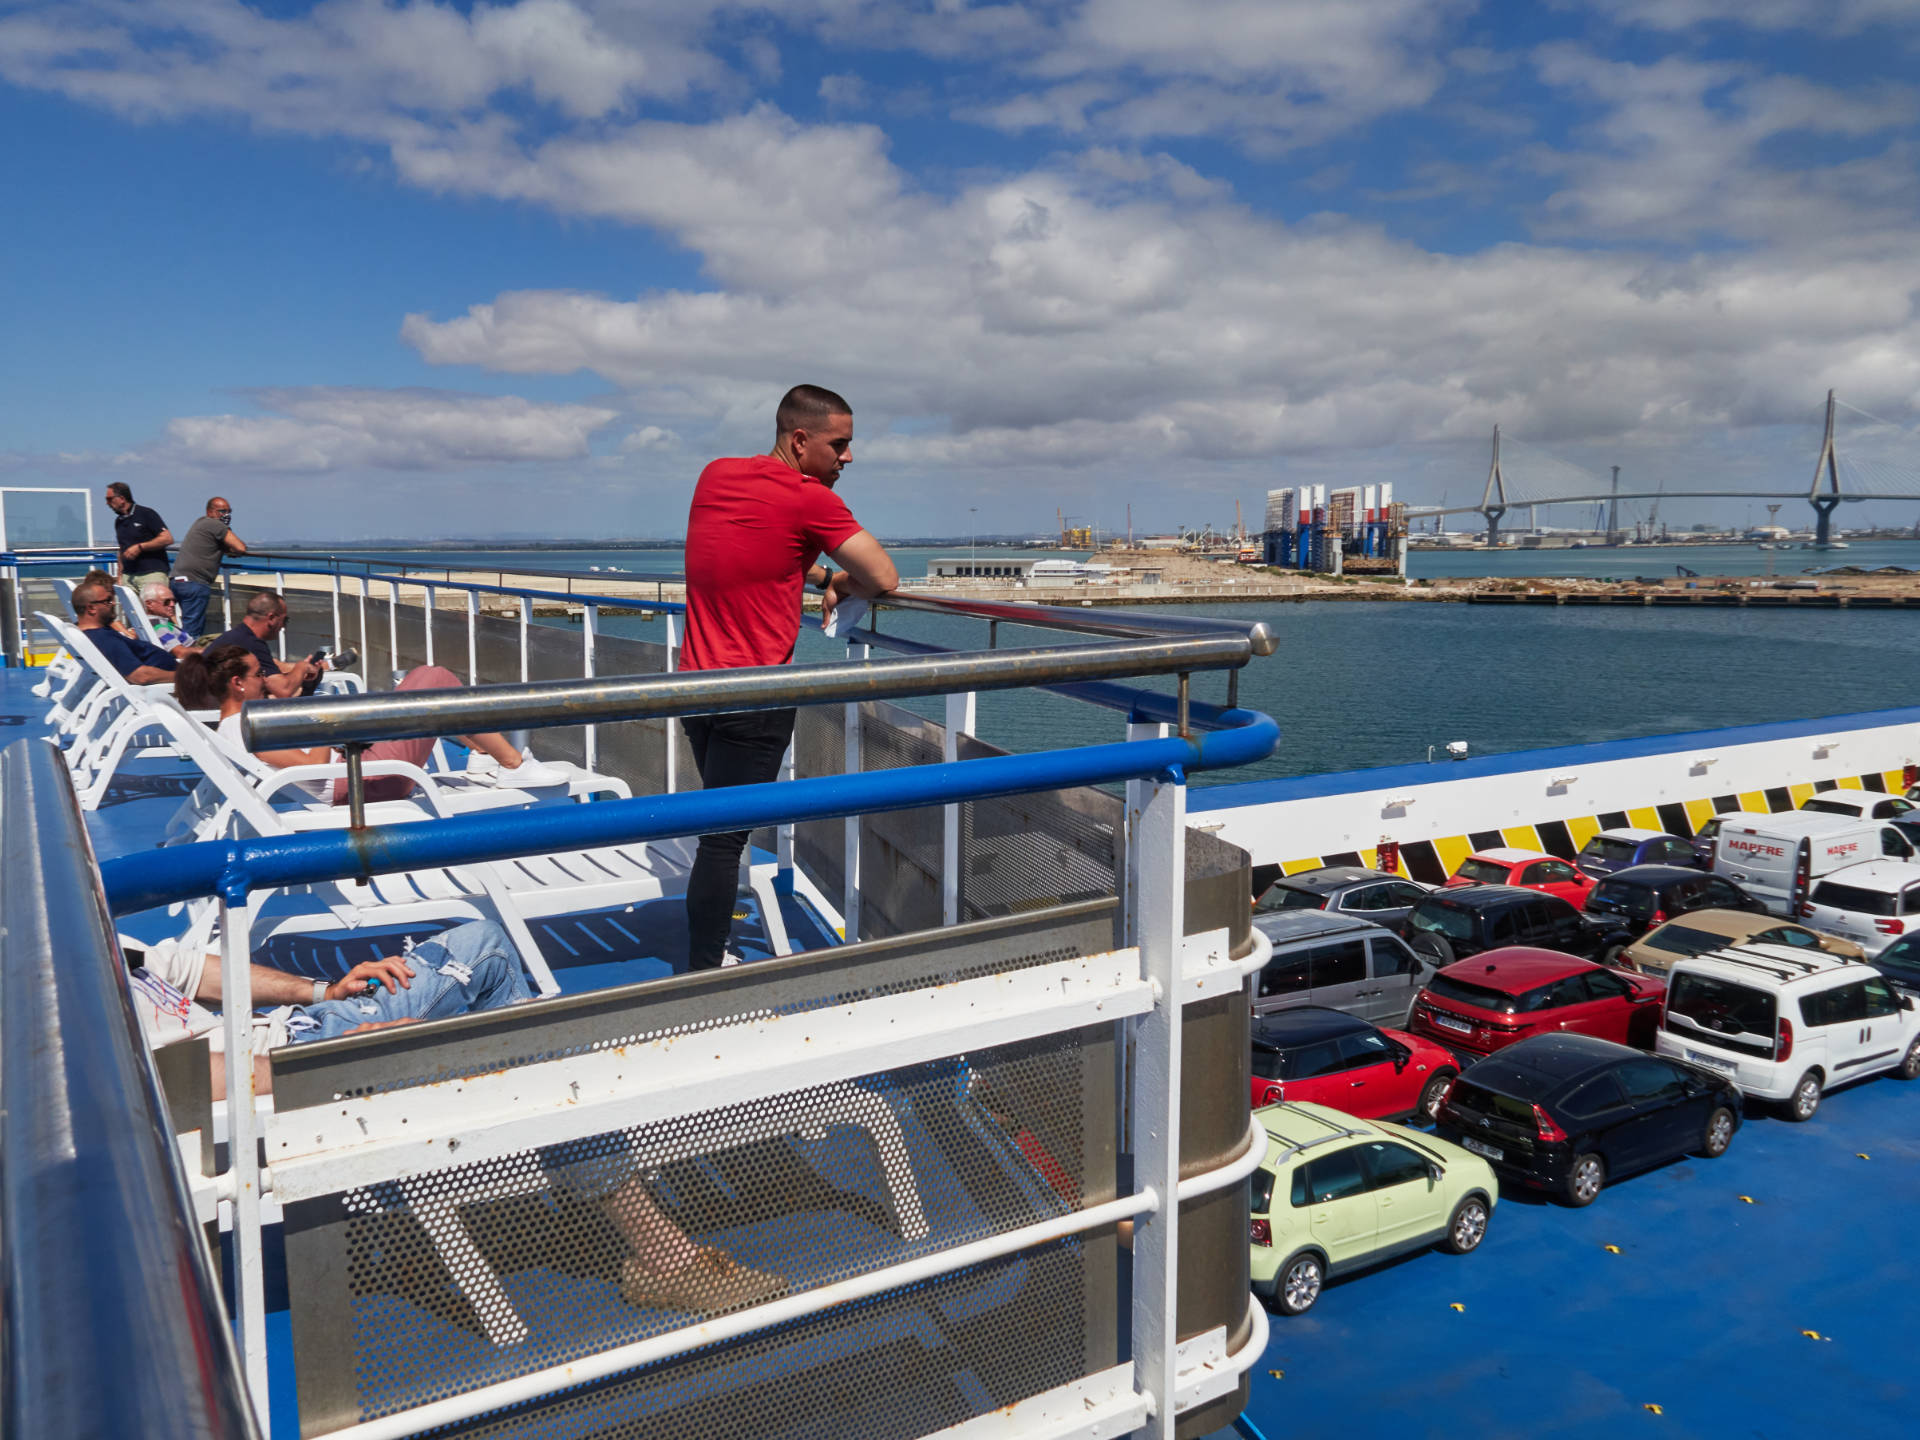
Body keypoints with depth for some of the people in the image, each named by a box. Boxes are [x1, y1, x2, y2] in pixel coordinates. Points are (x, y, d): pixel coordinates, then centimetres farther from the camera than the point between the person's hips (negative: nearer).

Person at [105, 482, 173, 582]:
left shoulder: (145, 514, -1)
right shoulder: (118, 521, 19)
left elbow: (168, 539, -8)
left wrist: (139, 547, -11)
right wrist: (119, 577, 17)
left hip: (152, 573, -6)